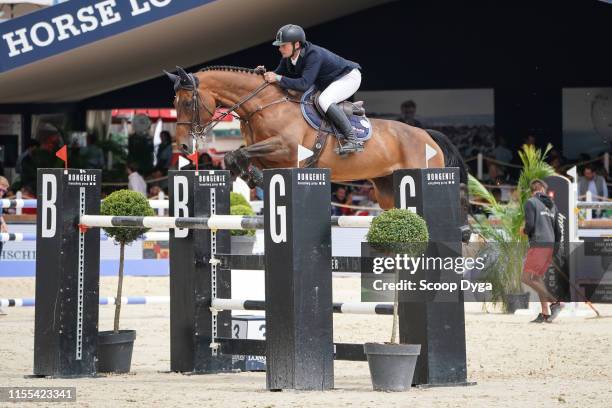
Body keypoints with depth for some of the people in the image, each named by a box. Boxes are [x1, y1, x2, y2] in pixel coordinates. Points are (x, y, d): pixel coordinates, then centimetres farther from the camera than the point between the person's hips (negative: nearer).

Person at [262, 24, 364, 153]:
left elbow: (304, 84, -41)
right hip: (329, 82, 10)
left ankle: (353, 140, -34)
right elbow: (278, 74, 0)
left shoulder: (314, 54, -35)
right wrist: (266, 74, -22)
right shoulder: (288, 58, -9)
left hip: (349, 77, -10)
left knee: (324, 100, -33)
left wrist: (278, 78, -43)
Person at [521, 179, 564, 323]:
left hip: (538, 245, -7)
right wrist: (556, 249, 23)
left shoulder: (530, 202, -3)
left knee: (526, 278, -7)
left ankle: (554, 302, -18)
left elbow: (530, 225, -14)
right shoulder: (552, 206, 17)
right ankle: (545, 314, 7)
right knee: (537, 278, 14)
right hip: (550, 245, 7)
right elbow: (557, 230, 16)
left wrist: (525, 231, 9)